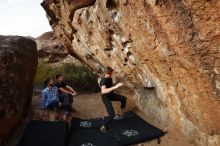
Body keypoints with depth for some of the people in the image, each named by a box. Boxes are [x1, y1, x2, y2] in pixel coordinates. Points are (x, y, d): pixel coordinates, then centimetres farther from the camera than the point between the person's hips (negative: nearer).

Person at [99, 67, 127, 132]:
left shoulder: (109, 78, -5)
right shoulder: (103, 80, -33)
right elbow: (103, 91, -54)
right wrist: (114, 87, -58)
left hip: (111, 94, 8)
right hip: (106, 98, -8)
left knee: (124, 98, 18)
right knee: (112, 114, -14)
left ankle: (122, 108, 50)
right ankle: (103, 126, 6)